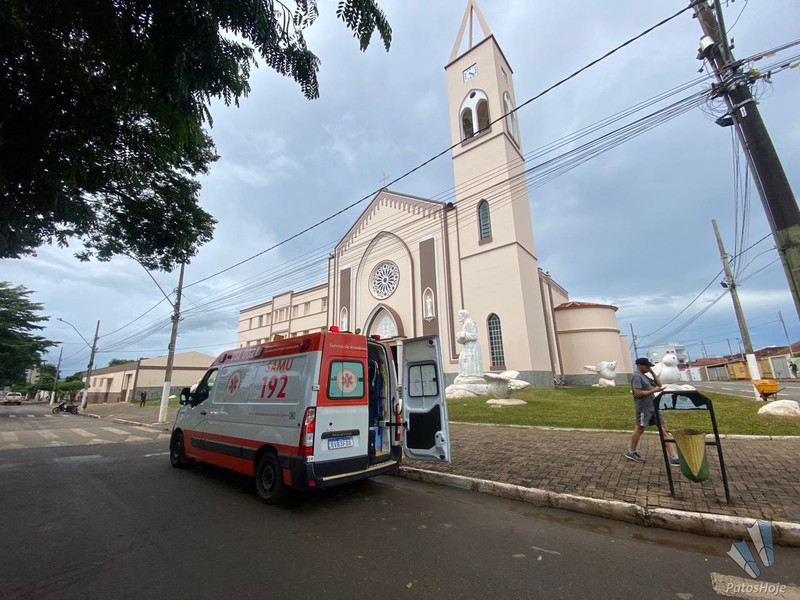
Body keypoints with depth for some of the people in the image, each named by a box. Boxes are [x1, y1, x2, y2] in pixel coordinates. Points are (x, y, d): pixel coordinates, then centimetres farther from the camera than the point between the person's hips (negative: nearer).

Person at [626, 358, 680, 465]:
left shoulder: (644, 376, 14)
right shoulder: (636, 376, -16)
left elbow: (659, 384, 16)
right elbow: (638, 393, -23)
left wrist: (652, 372, 8)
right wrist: (654, 390, -18)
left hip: (653, 407, 9)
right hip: (643, 409, -9)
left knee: (664, 430, 5)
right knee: (640, 430, 3)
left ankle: (673, 457, 7)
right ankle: (631, 452, 18)